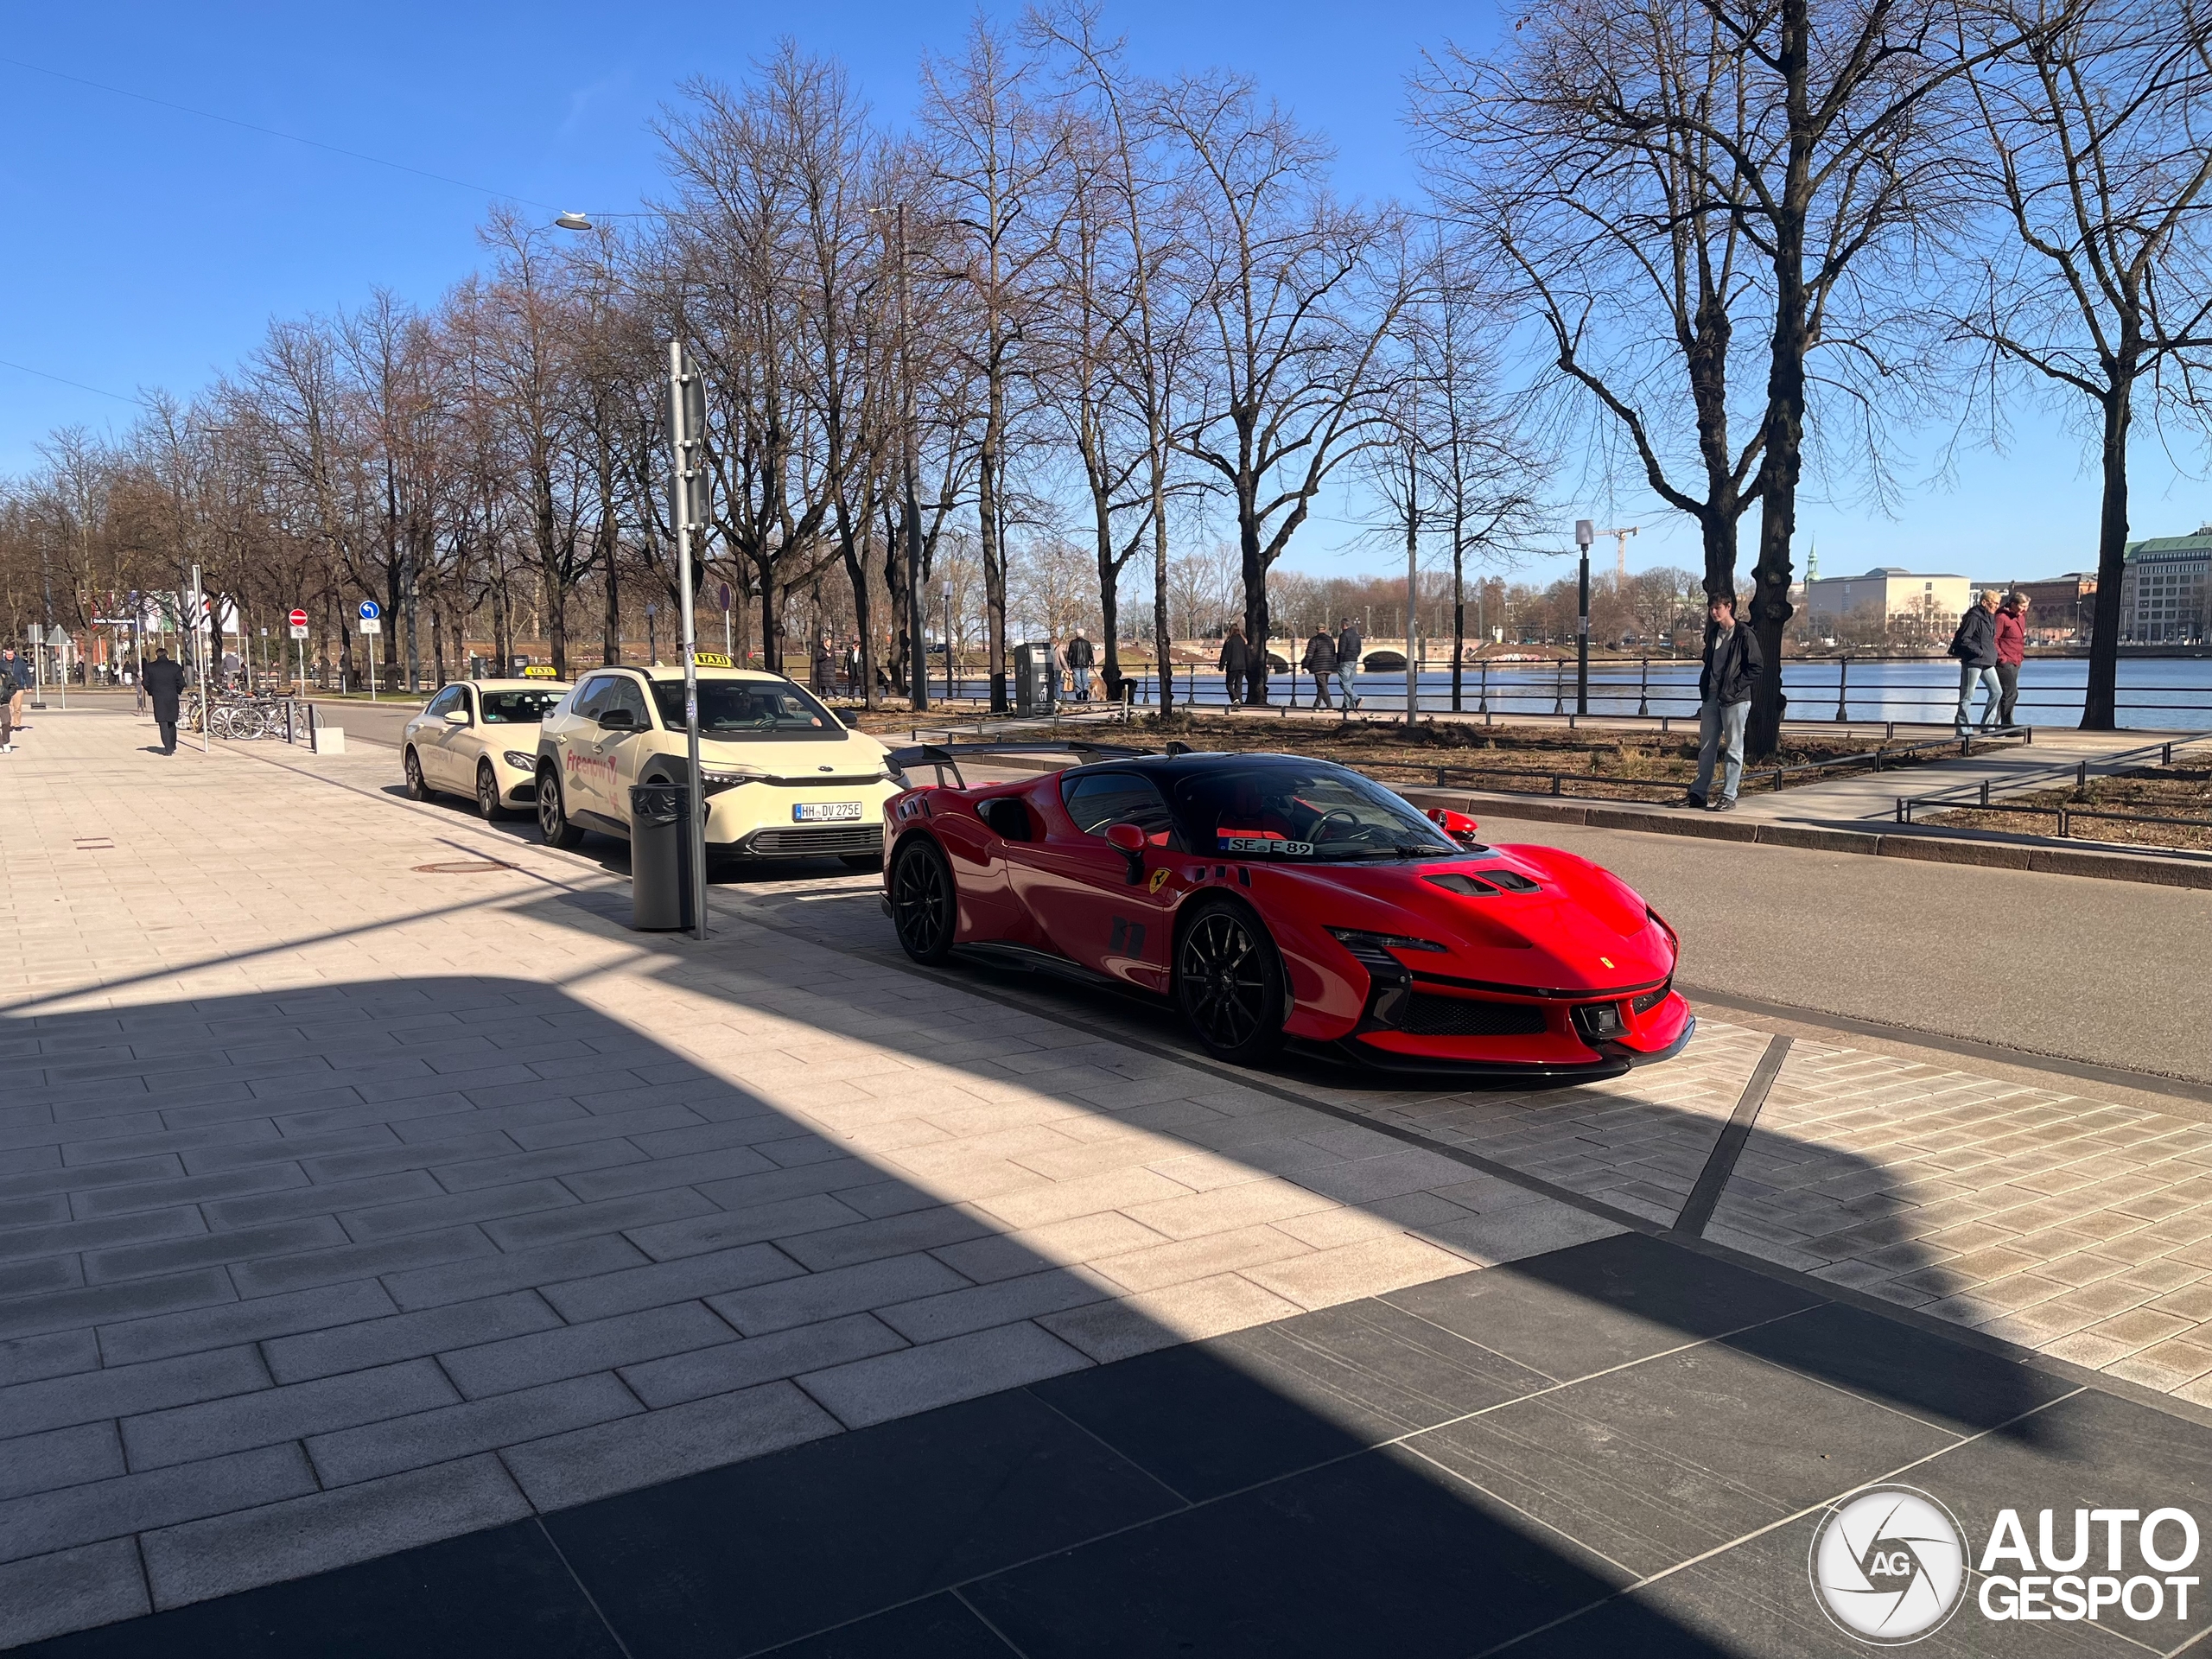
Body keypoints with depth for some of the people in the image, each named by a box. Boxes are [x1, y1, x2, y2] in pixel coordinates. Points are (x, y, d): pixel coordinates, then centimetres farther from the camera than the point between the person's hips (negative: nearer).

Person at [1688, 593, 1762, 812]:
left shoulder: (1744, 635, -7)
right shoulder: (1712, 634, 13)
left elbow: (1756, 666, -9)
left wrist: (1735, 687, -14)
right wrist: (1704, 687, 9)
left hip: (1734, 700, -7)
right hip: (1711, 698, 7)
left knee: (1733, 748, -1)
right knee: (1706, 747, 7)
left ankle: (1729, 797, 0)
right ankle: (1699, 792, 10)